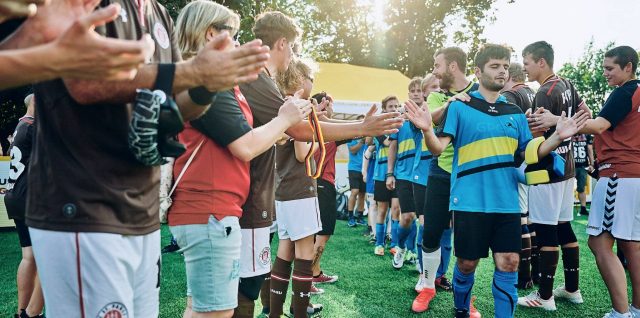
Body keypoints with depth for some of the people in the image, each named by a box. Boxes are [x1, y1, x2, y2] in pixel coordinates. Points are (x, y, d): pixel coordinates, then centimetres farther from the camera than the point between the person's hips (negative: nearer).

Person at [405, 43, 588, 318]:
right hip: (470, 201, -4)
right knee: (467, 264, 7)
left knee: (509, 264, 2)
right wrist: (427, 130, -32)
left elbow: (529, 153, 11)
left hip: (506, 202, 4)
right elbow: (438, 148, -10)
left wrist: (558, 136, -5)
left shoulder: (515, 113, 11)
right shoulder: (460, 107, -2)